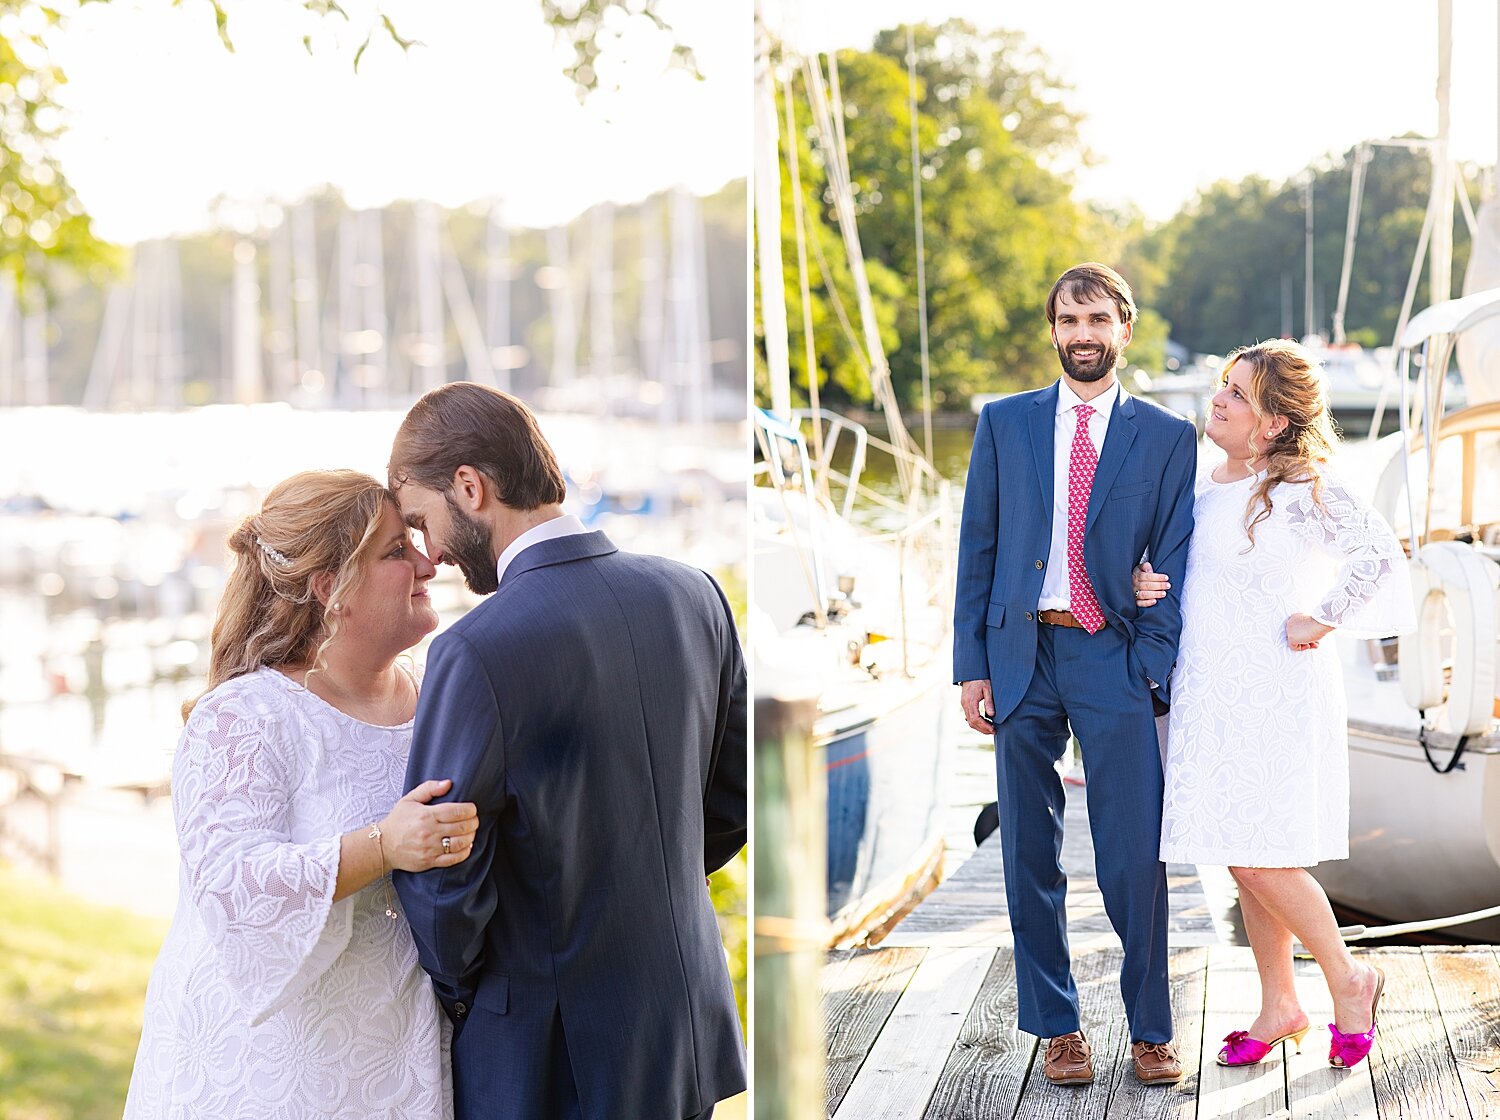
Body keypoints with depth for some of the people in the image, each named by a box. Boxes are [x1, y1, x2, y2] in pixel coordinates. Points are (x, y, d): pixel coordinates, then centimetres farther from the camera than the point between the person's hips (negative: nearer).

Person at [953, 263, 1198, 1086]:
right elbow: (978, 547, 8)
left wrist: (1152, 668, -6)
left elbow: (1174, 564, 4)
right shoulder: (1004, 423, 10)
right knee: (1030, 855, 6)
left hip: (1112, 658, -2)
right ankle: (1057, 1028, 17)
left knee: (1134, 857, -4)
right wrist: (971, 664, 1)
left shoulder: (1166, 437, 7)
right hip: (1020, 655, 2)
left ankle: (1150, 1031, 10)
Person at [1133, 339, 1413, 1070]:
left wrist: (1322, 620, -13)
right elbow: (1182, 570, 21)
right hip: (1209, 693, 7)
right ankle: (1279, 1005, 23)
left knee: (1260, 861, -9)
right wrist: (1143, 584, 1)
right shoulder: (1200, 482, 10)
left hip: (1275, 694, -7)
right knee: (1243, 860, 11)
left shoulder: (1302, 488, -12)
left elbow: (1380, 551, -16)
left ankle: (1349, 981, 12)